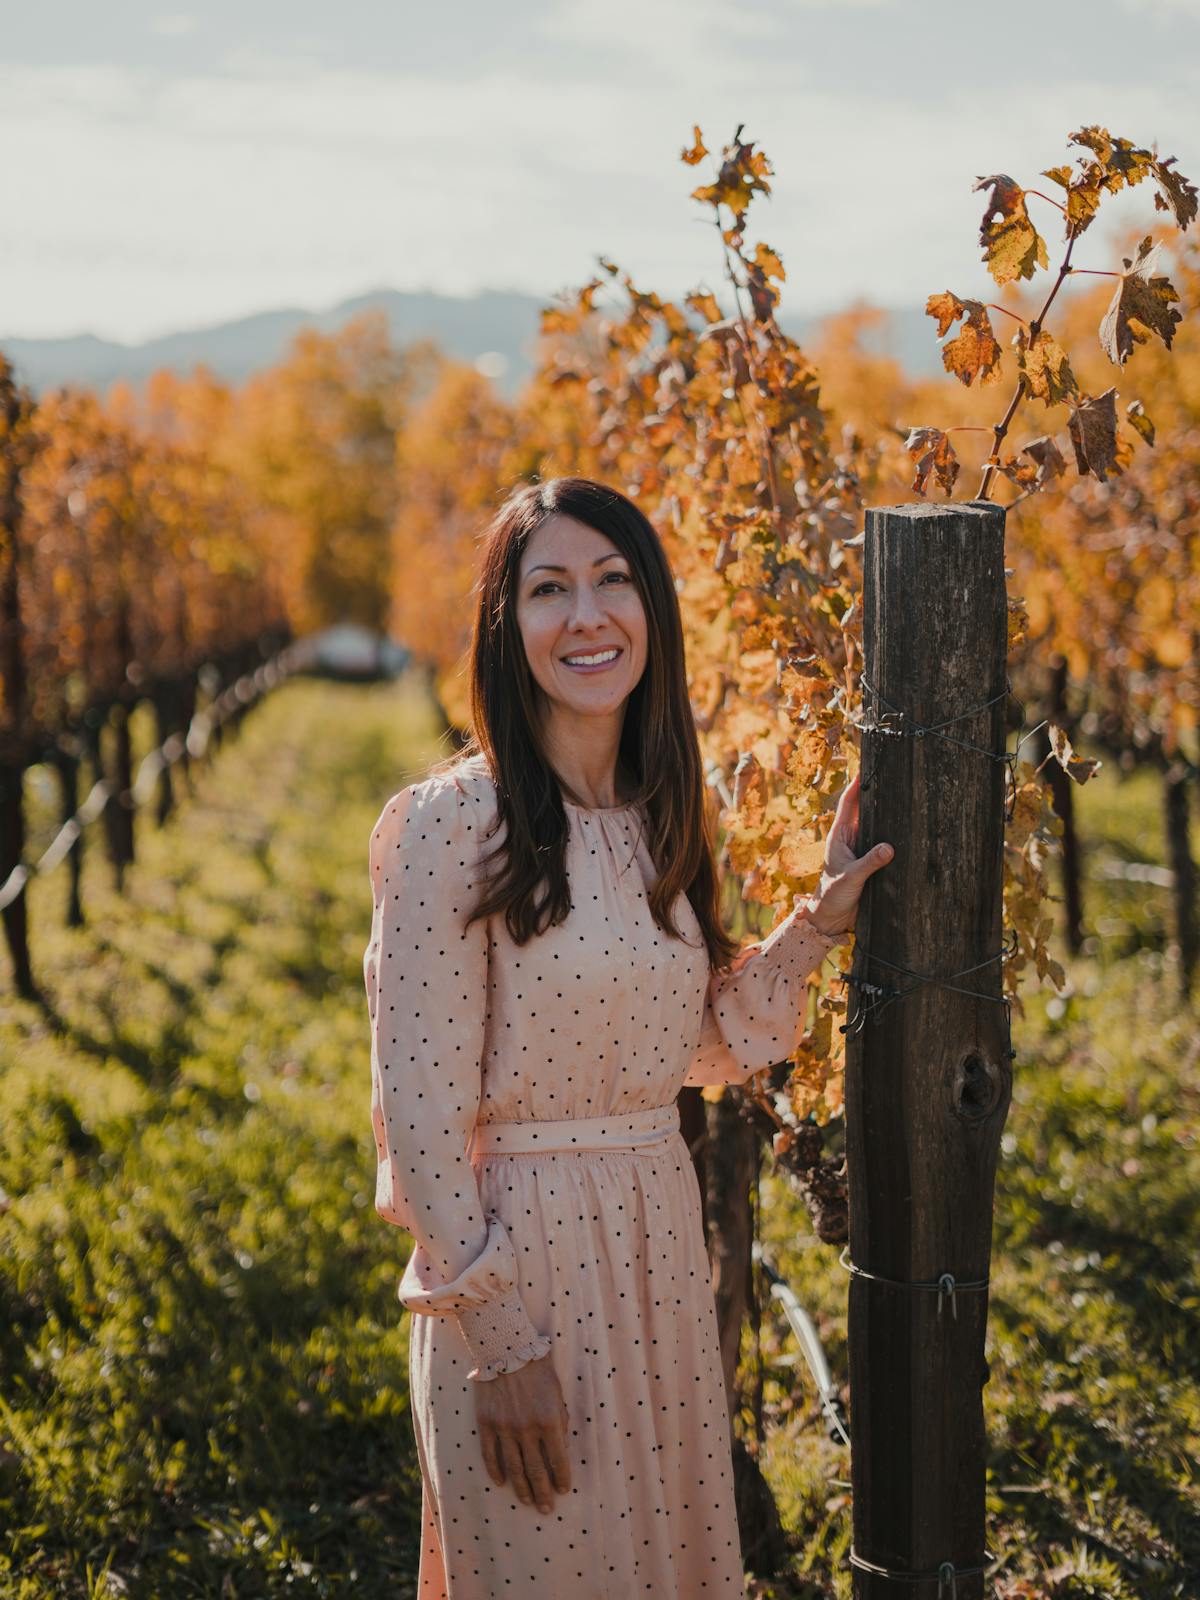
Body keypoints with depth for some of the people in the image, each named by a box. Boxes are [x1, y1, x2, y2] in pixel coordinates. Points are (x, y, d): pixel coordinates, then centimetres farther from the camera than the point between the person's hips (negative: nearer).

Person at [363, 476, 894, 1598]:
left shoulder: (658, 815, 6)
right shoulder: (454, 821, -15)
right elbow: (422, 1105, -16)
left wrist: (822, 917, 3)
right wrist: (497, 1340, -16)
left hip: (662, 1242, 7)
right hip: (518, 1253, -6)